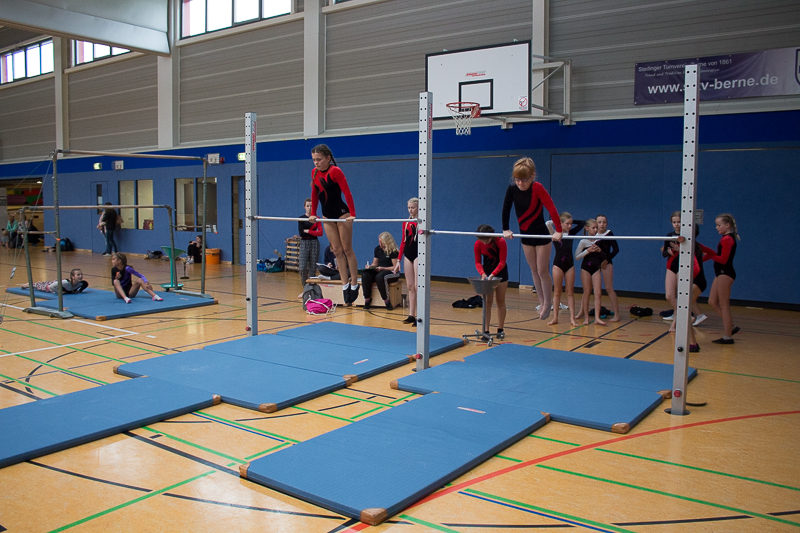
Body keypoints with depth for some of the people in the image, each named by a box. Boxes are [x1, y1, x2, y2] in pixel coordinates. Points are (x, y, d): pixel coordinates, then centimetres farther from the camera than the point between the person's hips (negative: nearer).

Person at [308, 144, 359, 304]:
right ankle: (345, 284, 12)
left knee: (347, 249, 0)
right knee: (337, 250, 7)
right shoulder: (315, 172, 3)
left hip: (342, 213, -7)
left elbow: (347, 192, -22)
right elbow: (314, 194, 14)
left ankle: (354, 284, 8)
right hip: (327, 215, 7)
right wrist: (313, 213, 12)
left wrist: (352, 214, -28)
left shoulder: (335, 171, -17)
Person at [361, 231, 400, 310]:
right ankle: (367, 299, -16)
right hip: (378, 271, 6)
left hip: (391, 272, -6)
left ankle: (386, 300, -28)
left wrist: (383, 268, -20)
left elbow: (395, 267, -11)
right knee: (365, 275, -24)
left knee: (379, 277, -39)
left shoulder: (393, 251, -9)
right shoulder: (377, 249, 11)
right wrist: (370, 266, -3)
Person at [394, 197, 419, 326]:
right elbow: (403, 241, 15)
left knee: (417, 286, -7)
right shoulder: (406, 223, 12)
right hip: (408, 254, 6)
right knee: (410, 286, 8)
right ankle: (411, 315, 13)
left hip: (418, 254, -6)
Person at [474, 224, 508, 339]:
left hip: (500, 271, -2)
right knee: (487, 301, -3)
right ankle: (486, 330, -3)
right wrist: (482, 273, -27)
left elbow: (502, 262, -20)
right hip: (486, 272, 2)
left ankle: (500, 329, 13)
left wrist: (493, 274, -31)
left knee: (500, 301, 4)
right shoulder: (478, 244, -14)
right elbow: (478, 262, -9)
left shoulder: (501, 242, -22)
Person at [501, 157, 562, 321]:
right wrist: (505, 229, 4)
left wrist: (558, 230, -28)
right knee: (534, 271, 12)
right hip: (525, 234, 5)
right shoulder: (512, 189, -10)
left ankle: (548, 303, 18)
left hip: (541, 235, -5)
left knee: (542, 271, 1)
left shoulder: (537, 188, -23)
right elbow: (506, 209, 2)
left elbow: (551, 208, -26)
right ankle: (541, 301, 24)